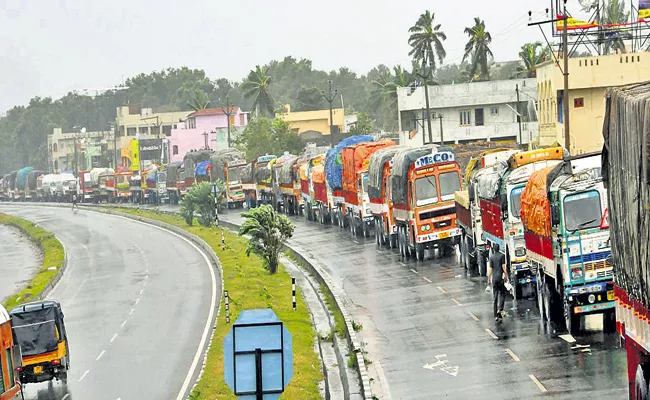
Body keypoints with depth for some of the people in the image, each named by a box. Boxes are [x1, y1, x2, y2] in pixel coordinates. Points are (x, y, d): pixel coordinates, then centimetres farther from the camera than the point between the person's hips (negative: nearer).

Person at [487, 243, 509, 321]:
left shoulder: (491, 257, 5)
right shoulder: (502, 255, -3)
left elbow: (490, 269, 4)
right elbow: (503, 267, -7)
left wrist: (489, 279, 11)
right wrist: (506, 276, -1)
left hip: (494, 278, 3)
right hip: (500, 277, -3)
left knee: (494, 297, 5)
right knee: (502, 294, 10)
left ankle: (496, 315, 4)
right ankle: (500, 309, -13)